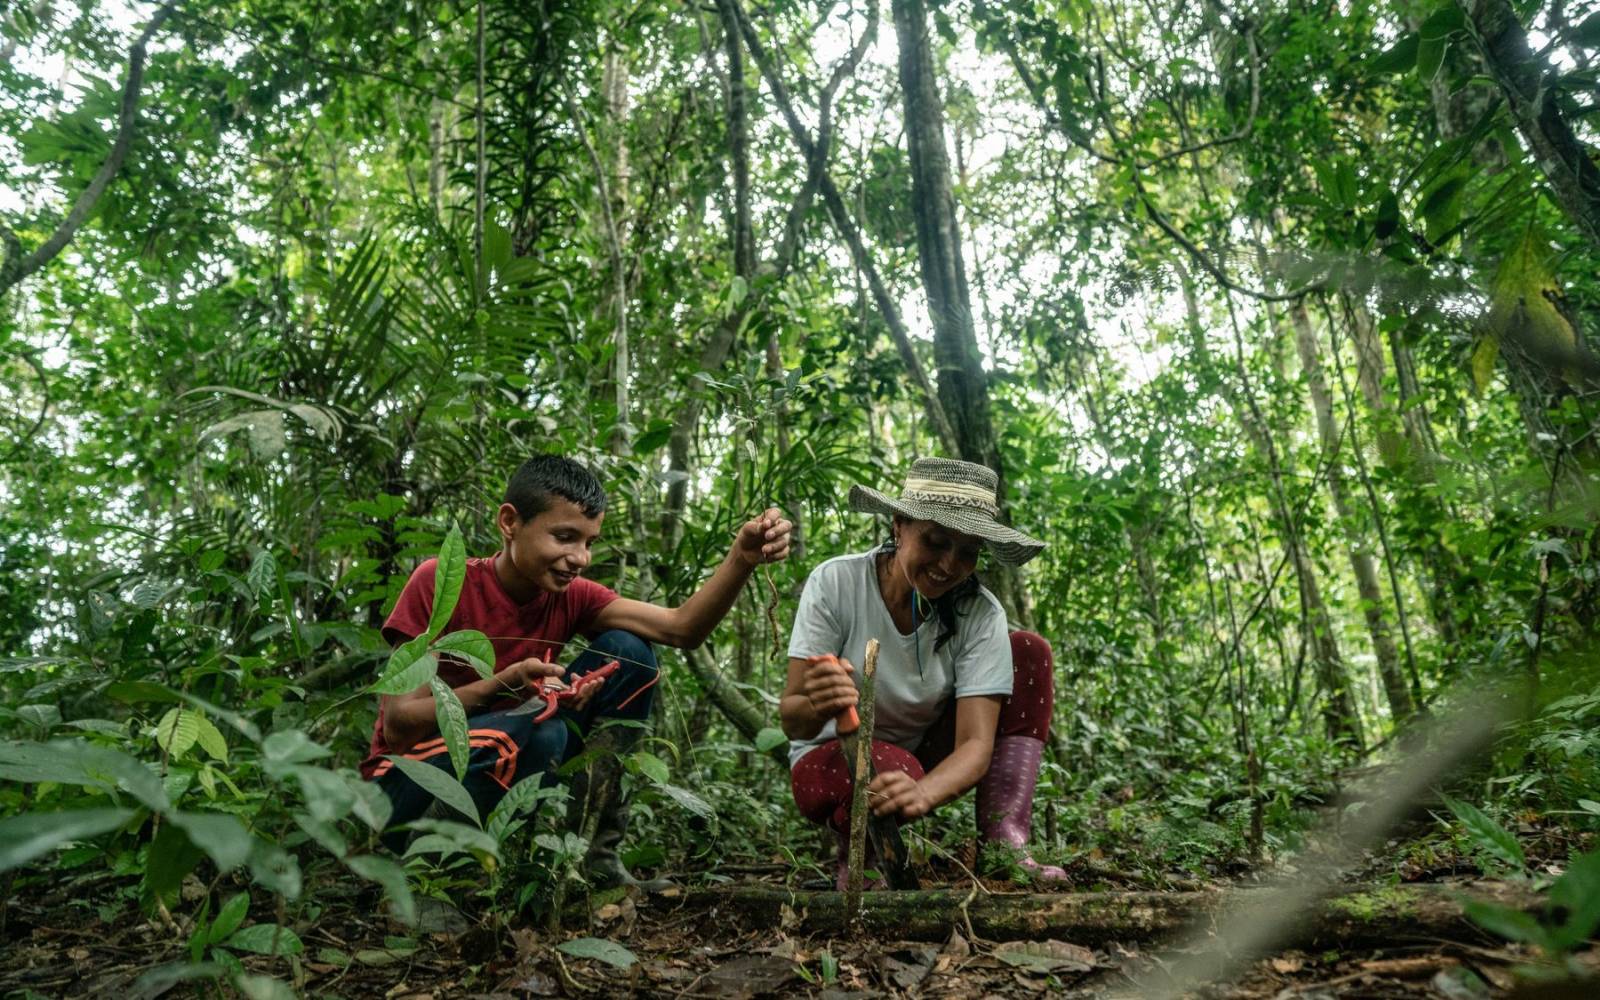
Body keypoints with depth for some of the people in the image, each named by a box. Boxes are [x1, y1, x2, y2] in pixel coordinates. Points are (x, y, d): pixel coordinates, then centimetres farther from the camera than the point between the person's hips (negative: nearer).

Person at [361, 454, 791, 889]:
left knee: (627, 655, -11)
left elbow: (682, 627, -17)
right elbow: (397, 726, -19)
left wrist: (742, 559, -33)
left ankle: (592, 852, -6)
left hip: (509, 777, 5)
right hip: (407, 788, -5)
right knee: (539, 731, -36)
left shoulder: (572, 596, -4)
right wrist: (505, 685, -33)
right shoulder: (440, 581, -17)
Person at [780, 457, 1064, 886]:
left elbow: (977, 742, -25)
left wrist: (922, 793, -47)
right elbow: (791, 720, -23)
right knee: (893, 767, -39)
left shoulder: (980, 613, -18)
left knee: (1029, 651, -15)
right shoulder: (835, 583, -22)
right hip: (833, 760, -3)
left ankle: (1003, 845, -19)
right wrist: (816, 708, -48)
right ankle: (856, 849, -3)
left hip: (930, 758, 3)